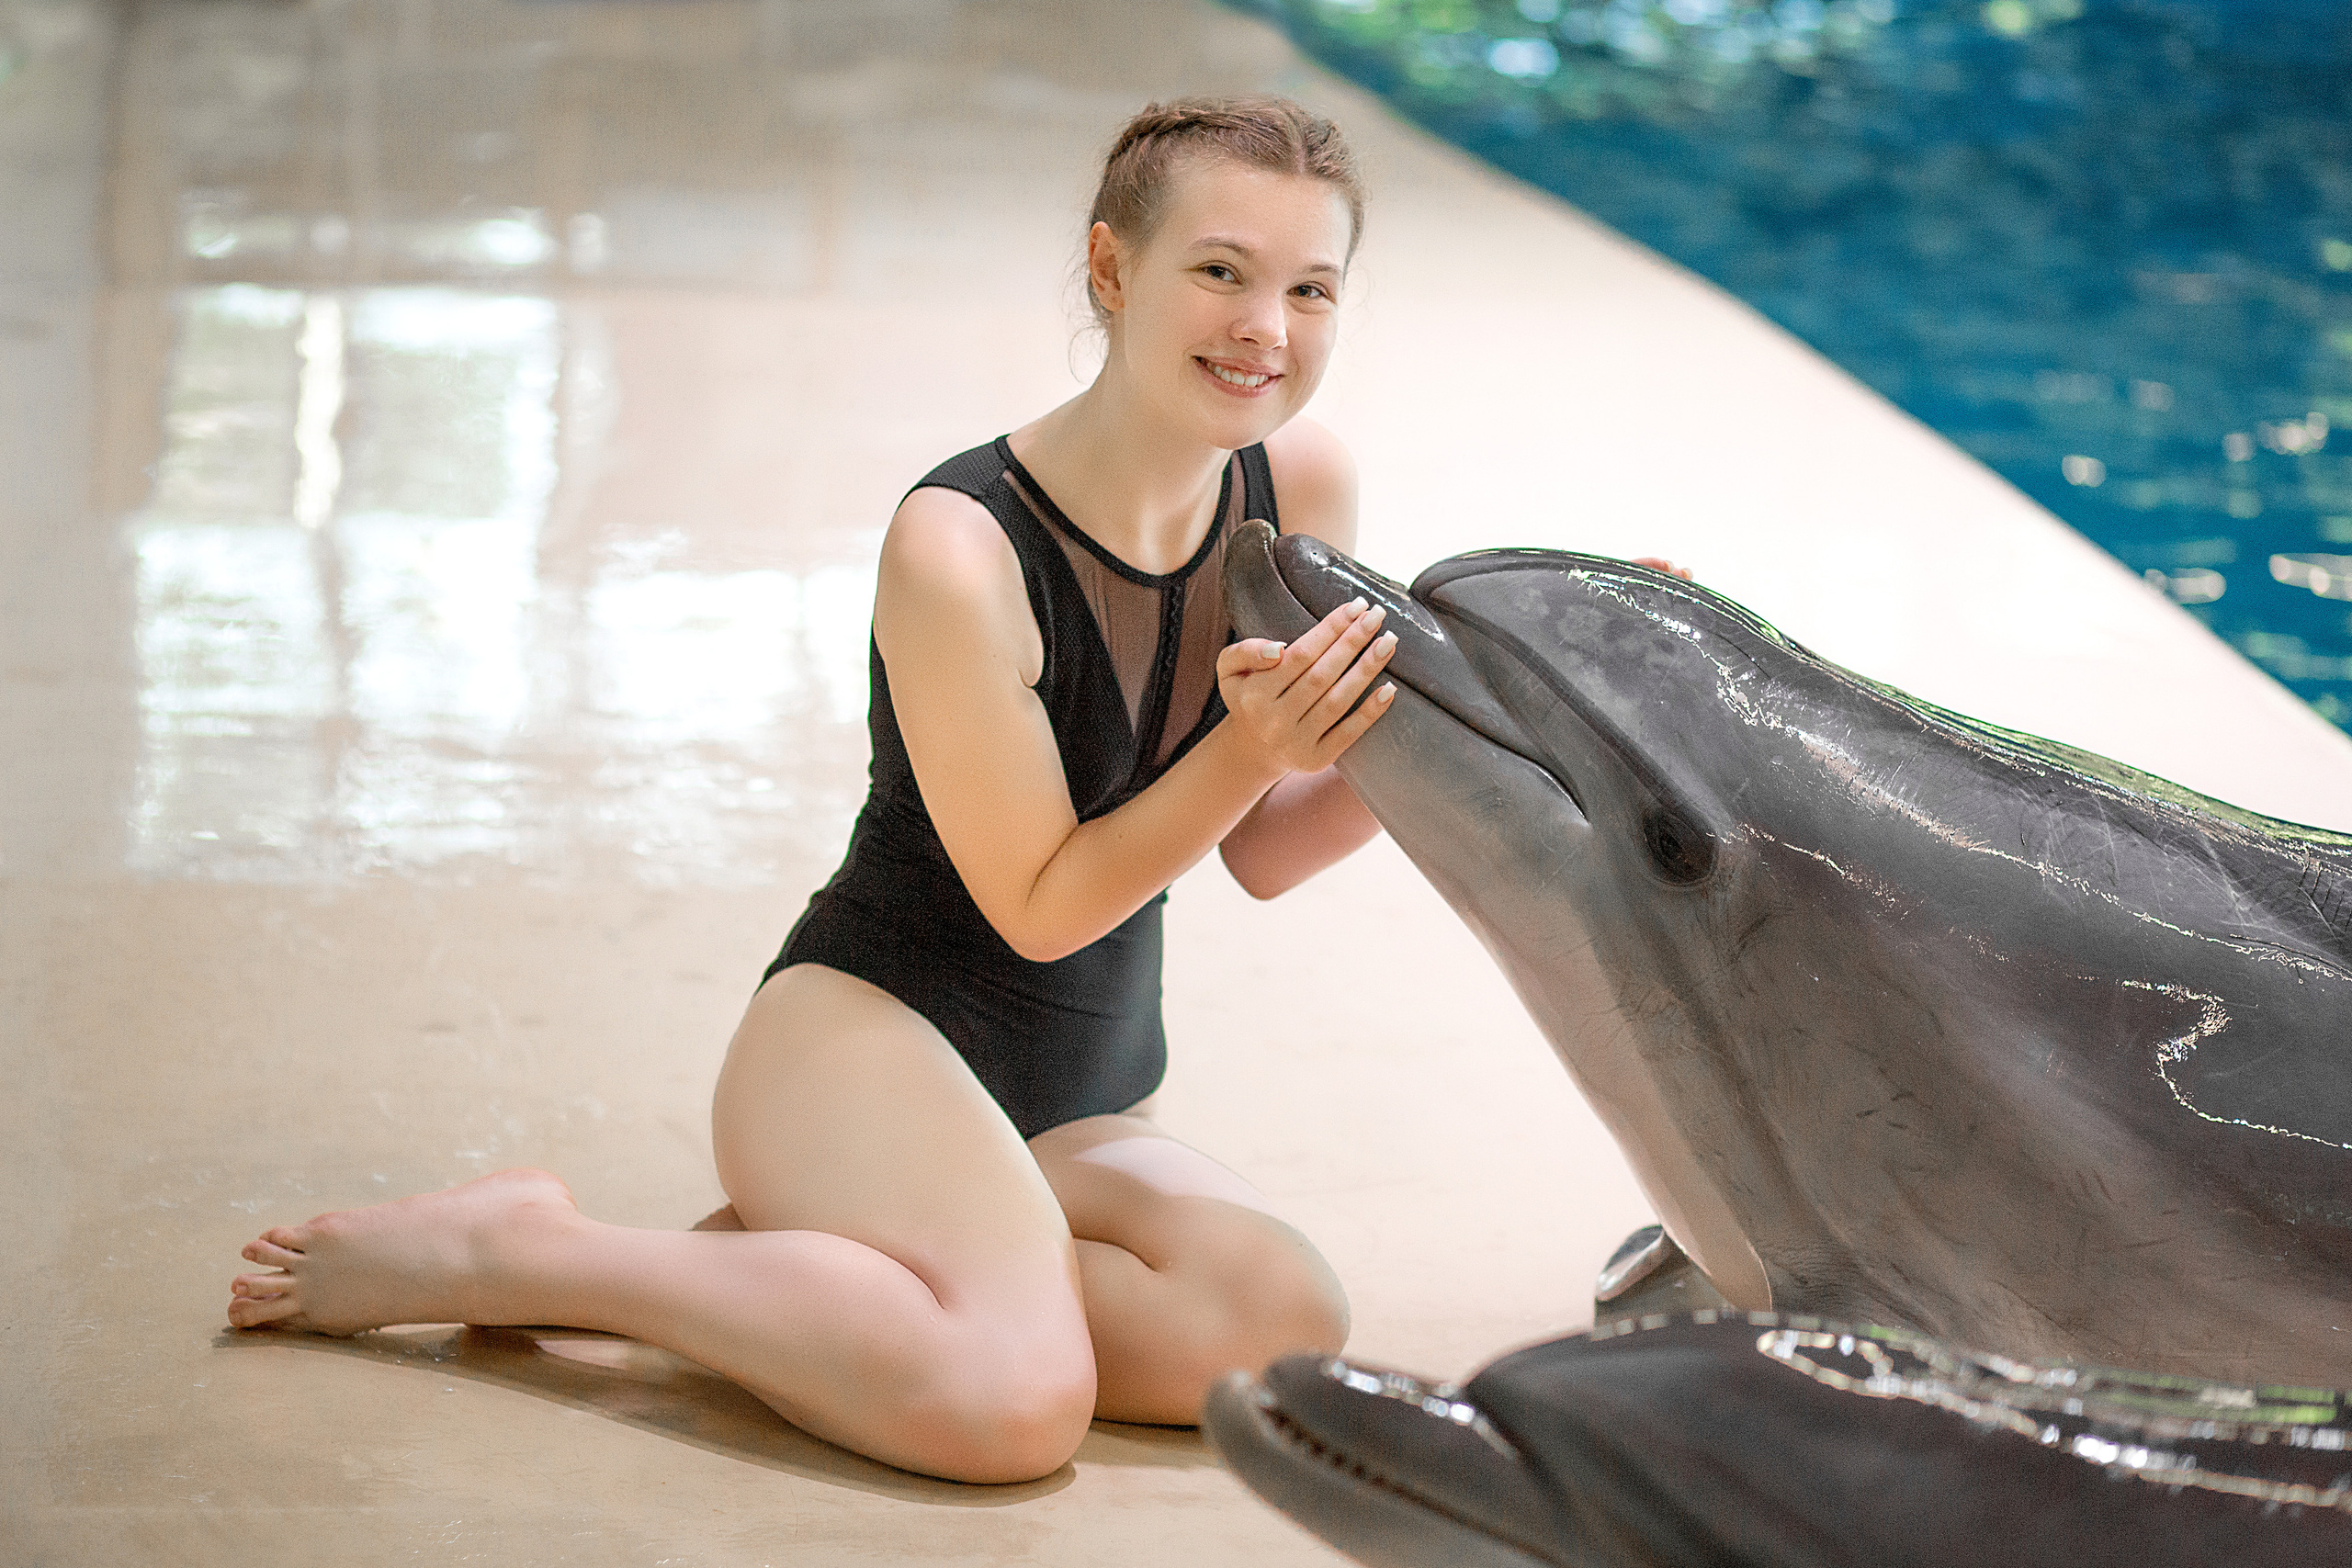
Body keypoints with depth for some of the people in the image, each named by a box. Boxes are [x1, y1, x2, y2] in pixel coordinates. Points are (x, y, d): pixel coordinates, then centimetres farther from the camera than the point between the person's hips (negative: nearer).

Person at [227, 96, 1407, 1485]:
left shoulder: (1304, 488, -1)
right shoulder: (962, 549, -20)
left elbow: (1261, 858, 8)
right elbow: (1042, 904, -12)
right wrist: (1249, 751, -24)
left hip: (1079, 1111, 7)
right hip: (863, 1025, -7)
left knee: (1286, 1328, -27)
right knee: (1016, 1397, -36)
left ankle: (776, 1254, -8)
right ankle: (505, 1252, -14)